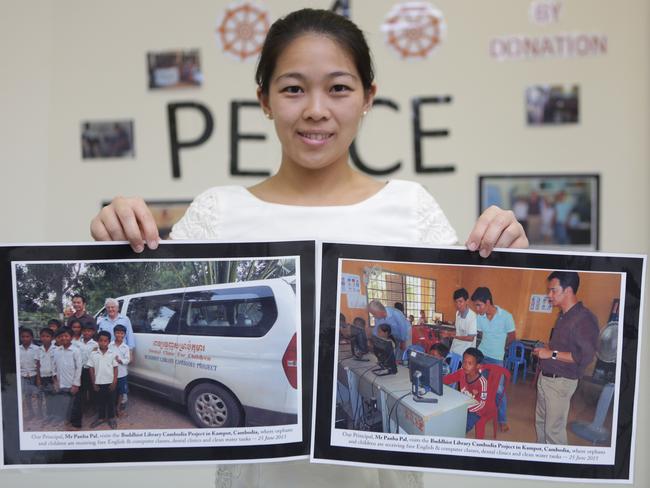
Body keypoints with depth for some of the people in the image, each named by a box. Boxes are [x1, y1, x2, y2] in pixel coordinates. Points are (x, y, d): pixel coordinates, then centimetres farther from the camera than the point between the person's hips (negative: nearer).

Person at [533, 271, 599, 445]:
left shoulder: (584, 318, -18)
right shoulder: (563, 315, 11)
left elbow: (585, 356, -25)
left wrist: (552, 354, -20)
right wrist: (544, 349, 8)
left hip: (561, 382, -9)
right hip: (545, 377, 9)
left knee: (554, 429, -4)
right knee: (540, 422, 17)